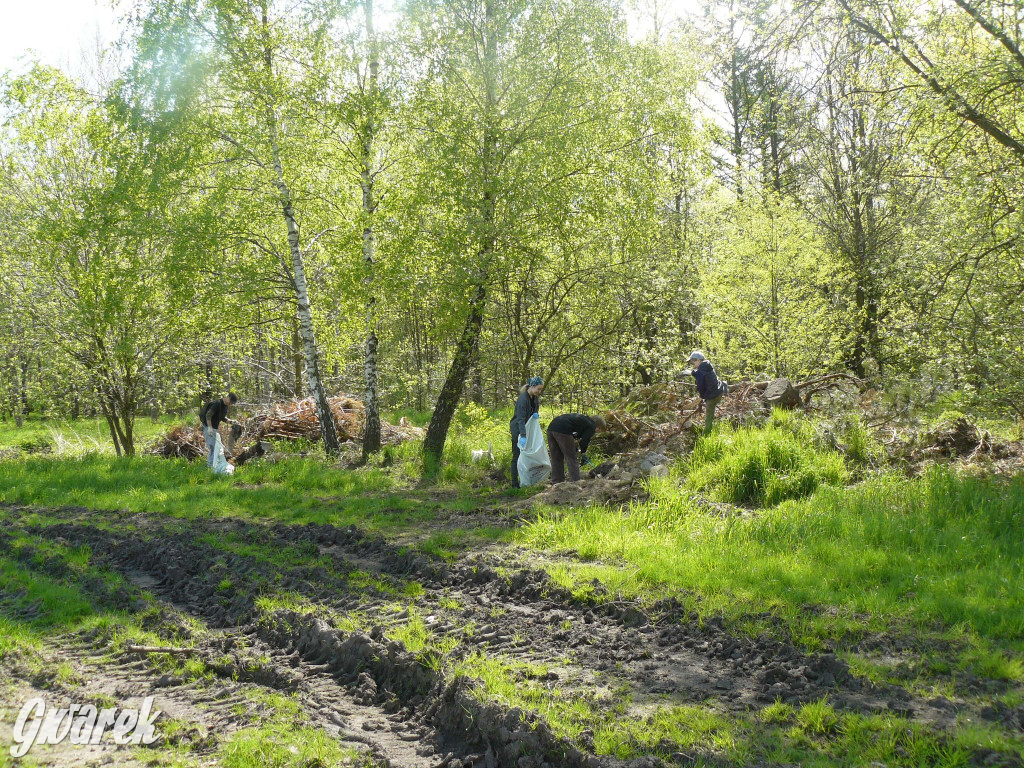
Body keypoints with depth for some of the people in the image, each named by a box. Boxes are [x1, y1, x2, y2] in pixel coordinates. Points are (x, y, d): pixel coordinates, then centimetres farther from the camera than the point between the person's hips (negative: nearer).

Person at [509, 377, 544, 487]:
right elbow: (520, 419, -30)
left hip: (528, 429, 8)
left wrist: (536, 414, -7)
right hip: (518, 430, -8)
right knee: (517, 456, -3)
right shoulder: (523, 399, -24)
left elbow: (536, 409, 18)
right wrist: (523, 436, -38)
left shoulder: (535, 398, 2)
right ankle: (515, 483, 1)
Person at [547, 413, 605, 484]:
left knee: (556, 459, 16)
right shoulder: (591, 426, 8)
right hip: (562, 430, -8)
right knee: (572, 459, 2)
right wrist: (582, 452, 15)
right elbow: (584, 441, -3)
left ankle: (556, 483, 20)